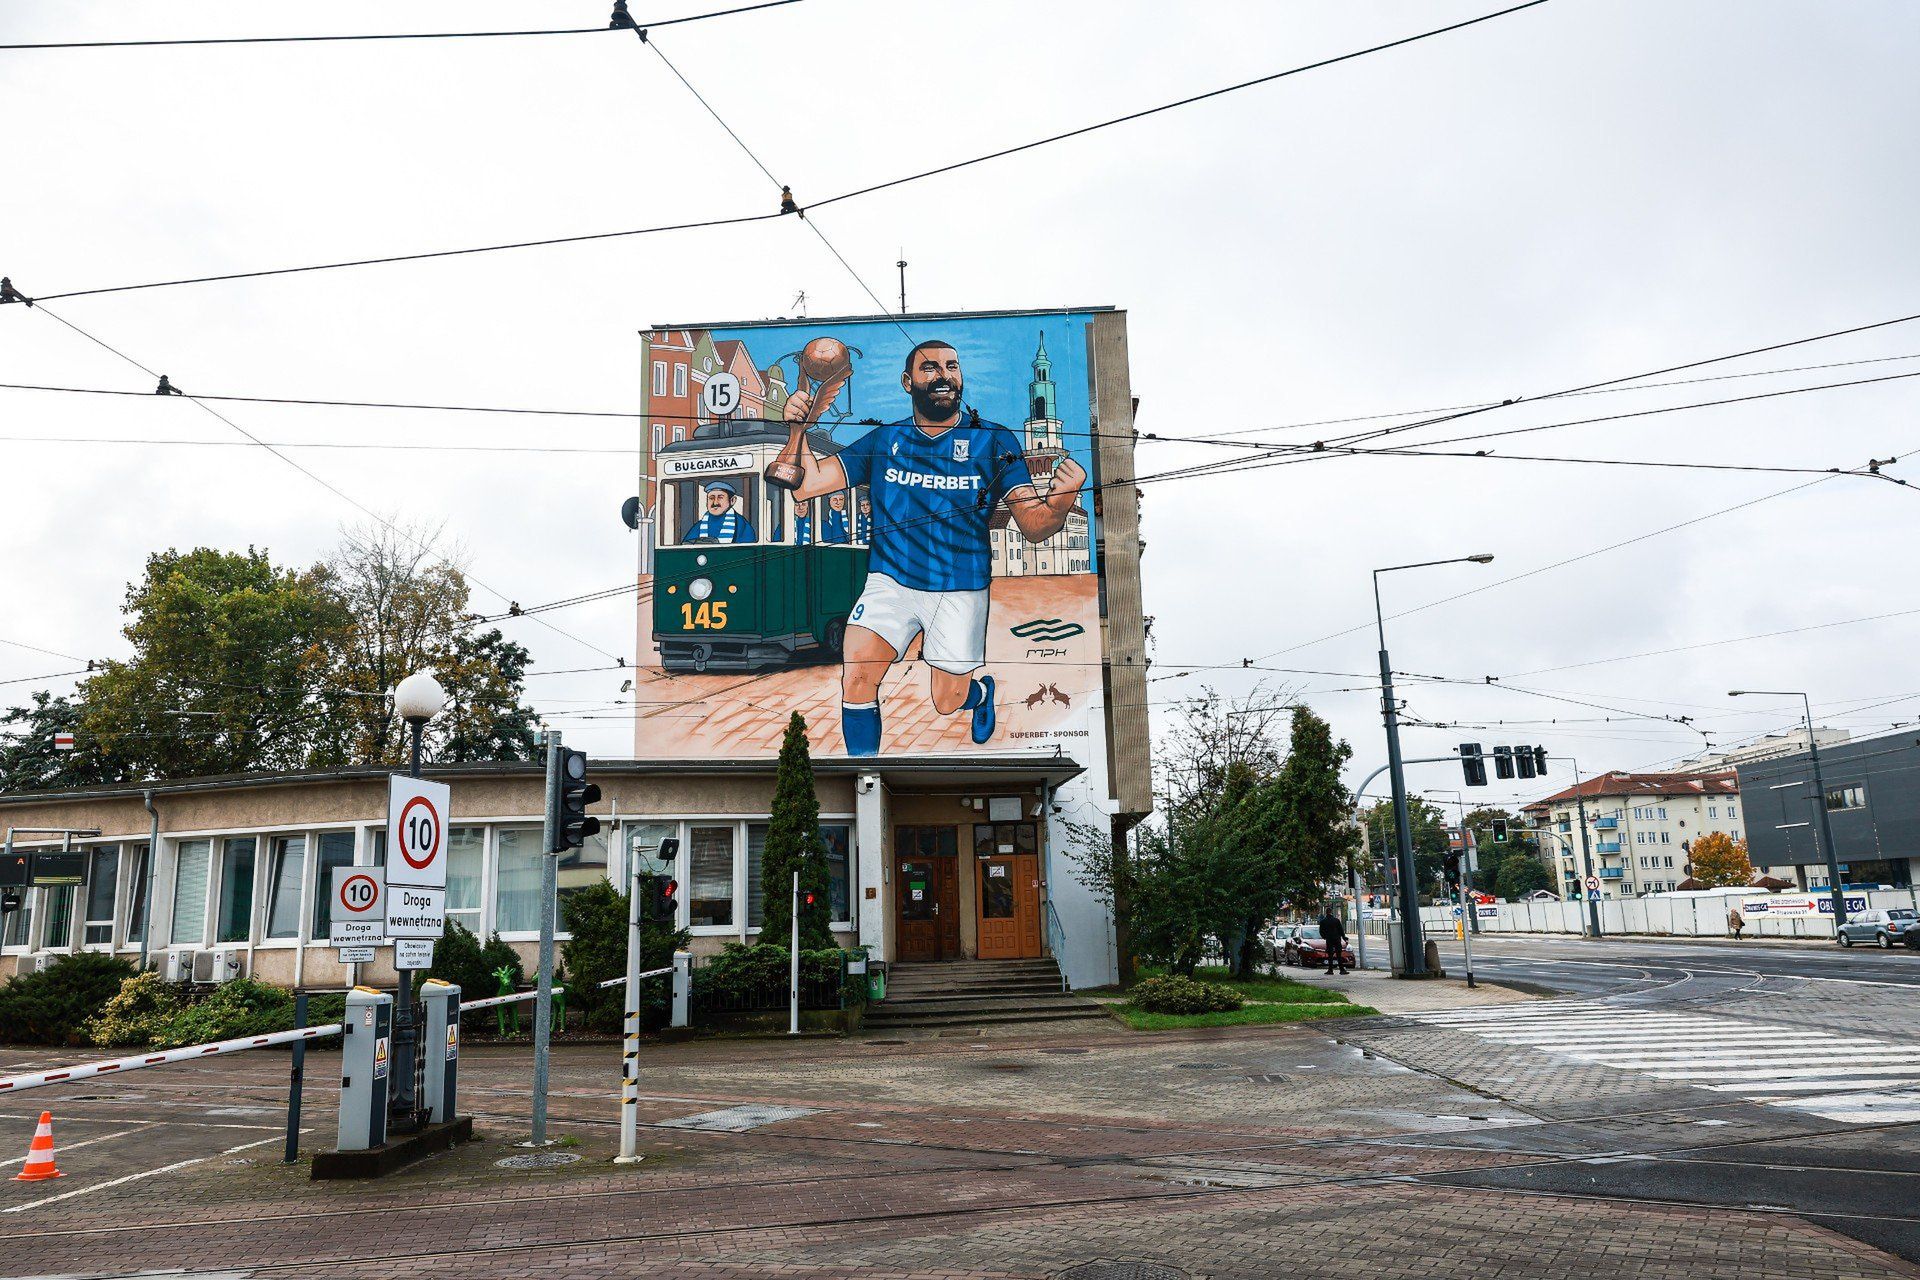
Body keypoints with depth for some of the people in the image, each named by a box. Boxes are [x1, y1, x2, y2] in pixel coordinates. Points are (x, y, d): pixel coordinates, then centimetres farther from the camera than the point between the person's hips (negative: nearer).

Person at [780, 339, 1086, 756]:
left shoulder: (994, 441, -3)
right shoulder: (882, 441, 2)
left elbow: (1034, 526, -10)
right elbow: (805, 485, -3)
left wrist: (1061, 502, -33)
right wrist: (795, 428, -19)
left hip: (960, 590, -1)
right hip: (890, 581, 1)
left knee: (947, 704, 7)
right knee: (855, 678, -17)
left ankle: (980, 689, 46)